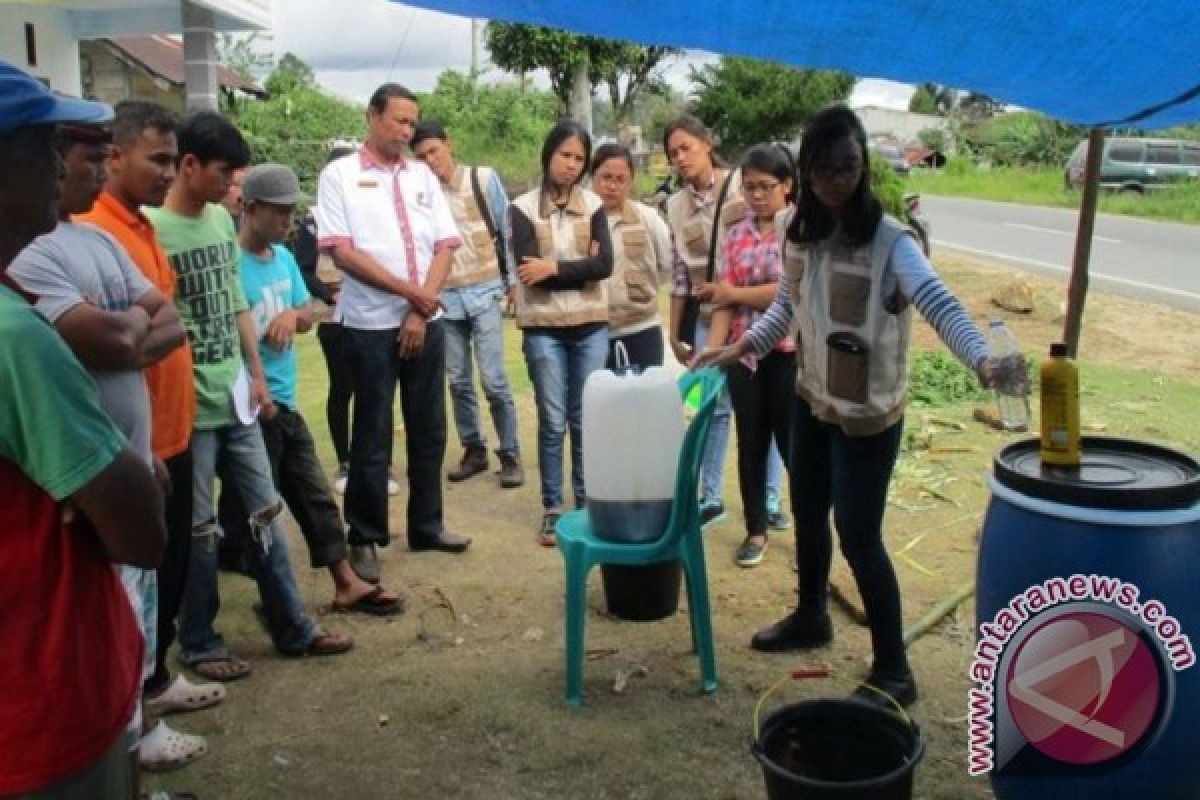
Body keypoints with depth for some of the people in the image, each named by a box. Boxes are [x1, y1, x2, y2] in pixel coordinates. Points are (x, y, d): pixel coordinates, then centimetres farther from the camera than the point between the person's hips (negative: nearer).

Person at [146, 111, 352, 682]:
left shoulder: (222, 220, 8)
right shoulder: (151, 229, -15)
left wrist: (256, 373, 13)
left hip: (235, 398, 7)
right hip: (190, 406, -7)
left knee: (265, 512, 13)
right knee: (198, 527, 5)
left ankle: (293, 629, 25)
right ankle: (198, 644, 22)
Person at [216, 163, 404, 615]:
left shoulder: (283, 256, 8)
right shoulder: (231, 265, -17)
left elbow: (308, 315, 16)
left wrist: (293, 314, -8)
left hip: (286, 405, 9)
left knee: (316, 497, 15)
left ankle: (346, 586, 25)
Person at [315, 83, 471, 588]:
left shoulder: (423, 177, 9)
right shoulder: (339, 175, -3)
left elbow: (445, 248, 4)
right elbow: (342, 252, -11)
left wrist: (419, 312, -7)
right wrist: (410, 291, -13)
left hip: (427, 321, 4)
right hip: (371, 324, -4)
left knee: (428, 430, 11)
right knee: (372, 436, 3)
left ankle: (426, 525, 25)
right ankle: (365, 538, 15)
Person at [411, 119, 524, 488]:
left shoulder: (484, 178, -2)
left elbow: (507, 231, 3)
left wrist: (512, 281, 3)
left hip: (484, 292, -2)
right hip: (446, 298, 3)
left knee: (493, 381, -6)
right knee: (459, 382, 8)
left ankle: (510, 455, 7)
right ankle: (474, 451, 23)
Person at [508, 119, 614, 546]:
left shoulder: (593, 205, 7)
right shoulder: (523, 208, 0)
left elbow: (605, 265, -6)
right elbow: (529, 271, -13)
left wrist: (554, 268, -12)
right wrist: (579, 265, -8)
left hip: (591, 326, 2)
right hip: (543, 329, -2)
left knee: (586, 420, 8)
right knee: (552, 422, 2)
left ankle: (587, 504, 19)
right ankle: (552, 509, 13)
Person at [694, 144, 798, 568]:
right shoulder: (736, 236, 6)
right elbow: (725, 303, 2)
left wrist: (734, 292, -7)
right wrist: (709, 352, -10)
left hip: (791, 353, -4)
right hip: (745, 354, 4)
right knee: (751, 443, 11)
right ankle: (757, 529, 25)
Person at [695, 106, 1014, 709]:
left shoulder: (889, 241, -22)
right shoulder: (795, 228, -2)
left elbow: (939, 304, -37)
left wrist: (982, 360, -54)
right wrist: (745, 346, 6)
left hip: (867, 415, -7)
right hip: (811, 400, 7)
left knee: (859, 537, -2)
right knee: (807, 513, 22)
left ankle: (893, 672, 15)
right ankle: (811, 617, 47)